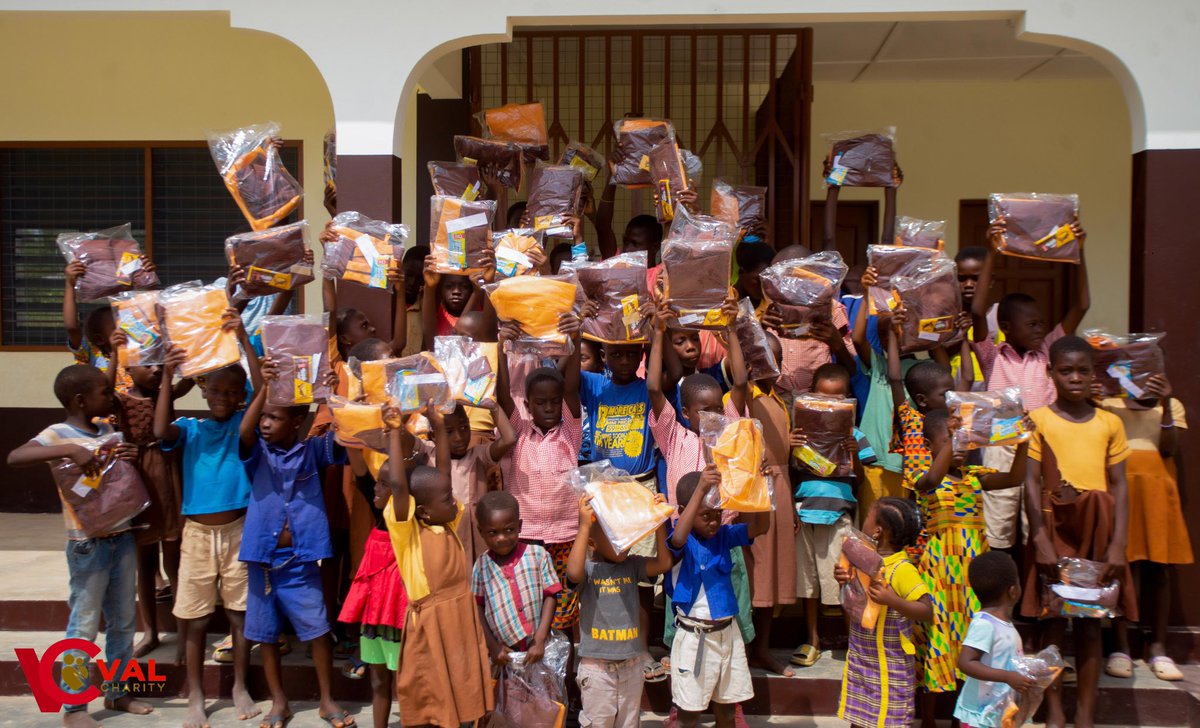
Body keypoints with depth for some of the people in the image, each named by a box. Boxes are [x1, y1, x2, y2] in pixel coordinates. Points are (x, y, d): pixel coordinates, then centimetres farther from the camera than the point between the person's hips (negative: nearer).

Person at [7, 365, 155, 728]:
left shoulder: (108, 429, 7)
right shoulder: (58, 434, -12)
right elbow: (14, 458, -29)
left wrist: (133, 458, -6)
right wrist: (70, 450, -37)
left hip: (123, 538, 7)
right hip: (88, 545, -7)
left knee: (123, 621, 15)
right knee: (85, 625, 1)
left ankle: (117, 692, 29)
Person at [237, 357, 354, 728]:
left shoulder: (312, 450, -1)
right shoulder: (258, 453, -2)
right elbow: (244, 431, -21)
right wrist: (264, 387, -34)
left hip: (301, 560, -1)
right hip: (262, 558, 1)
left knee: (318, 629, 1)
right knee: (266, 634, 11)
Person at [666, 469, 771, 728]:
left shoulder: (724, 535, 1)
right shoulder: (681, 543, -14)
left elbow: (760, 527, -9)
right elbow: (678, 538, -38)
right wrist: (700, 489, -44)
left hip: (728, 633, 5)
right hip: (694, 637, -5)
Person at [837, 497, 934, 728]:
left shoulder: (902, 569, -19)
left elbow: (927, 611, -23)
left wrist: (892, 600, -37)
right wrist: (843, 581, -5)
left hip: (889, 664, -7)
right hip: (860, 657, 7)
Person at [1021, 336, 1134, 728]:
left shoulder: (1110, 423, 7)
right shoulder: (1038, 419, 0)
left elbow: (1119, 485, 4)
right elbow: (1032, 482, -4)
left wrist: (1117, 544, -4)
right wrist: (1040, 540, -12)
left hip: (1097, 533, 2)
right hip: (1054, 530, -2)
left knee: (1090, 622, 7)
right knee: (1052, 621, 4)